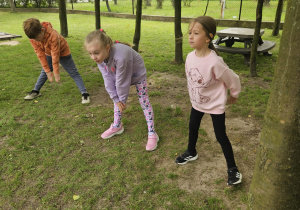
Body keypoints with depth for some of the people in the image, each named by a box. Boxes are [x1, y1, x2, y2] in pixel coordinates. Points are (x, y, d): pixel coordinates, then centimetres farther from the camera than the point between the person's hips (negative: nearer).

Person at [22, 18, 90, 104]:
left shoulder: (53, 35, -38)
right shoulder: (33, 37, -22)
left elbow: (55, 55, -31)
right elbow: (40, 54, -16)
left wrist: (56, 73, -23)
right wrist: (47, 71, -15)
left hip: (62, 52, -5)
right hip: (48, 53, 5)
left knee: (73, 73, -8)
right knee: (44, 72, 12)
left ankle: (84, 93, -11)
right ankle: (36, 91, 28)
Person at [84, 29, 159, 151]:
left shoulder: (120, 56, -45)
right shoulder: (100, 58, -23)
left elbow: (122, 81, -33)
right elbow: (108, 79, -17)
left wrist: (122, 99, -20)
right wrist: (116, 98, -15)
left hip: (138, 75, -7)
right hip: (121, 76, 7)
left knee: (144, 102, -3)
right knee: (117, 98, 14)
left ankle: (152, 133, 4)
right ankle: (117, 126, 33)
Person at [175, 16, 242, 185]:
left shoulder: (215, 62, -32)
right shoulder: (190, 57, -13)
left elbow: (233, 80, -17)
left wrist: (234, 96, 0)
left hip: (216, 106, -6)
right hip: (197, 103, 6)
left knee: (221, 137, 5)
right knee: (192, 128, 22)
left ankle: (232, 168, 25)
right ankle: (191, 153, 49)